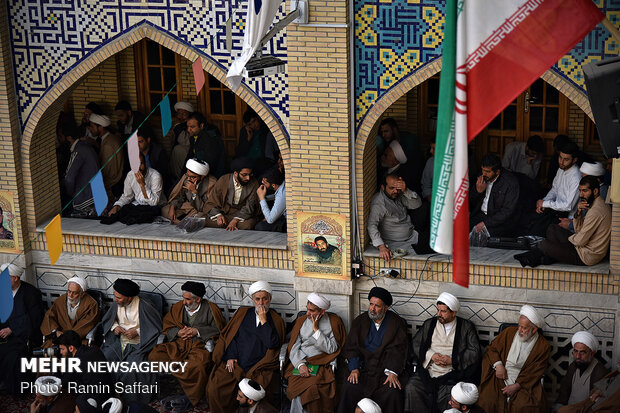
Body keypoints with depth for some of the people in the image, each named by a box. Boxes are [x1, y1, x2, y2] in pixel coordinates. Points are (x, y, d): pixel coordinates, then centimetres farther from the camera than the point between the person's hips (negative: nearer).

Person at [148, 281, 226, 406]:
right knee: (154, 356, -23)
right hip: (178, 344, 4)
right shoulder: (177, 308, 15)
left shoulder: (210, 309, 4)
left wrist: (197, 331, -7)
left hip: (200, 345, -4)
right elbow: (167, 328, 18)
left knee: (198, 365, -39)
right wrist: (178, 332, -4)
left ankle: (191, 399, -20)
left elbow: (218, 329, 1)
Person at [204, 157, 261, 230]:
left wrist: (235, 220, -27)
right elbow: (211, 204, 0)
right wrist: (218, 215, -22)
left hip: (243, 216, -1)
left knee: (247, 225, -37)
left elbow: (249, 207, -11)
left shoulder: (253, 184, -5)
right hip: (224, 214, 1)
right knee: (208, 222, -30)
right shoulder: (223, 181, -3)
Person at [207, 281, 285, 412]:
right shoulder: (242, 313, 19)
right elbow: (229, 335, 14)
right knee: (214, 389, -22)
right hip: (234, 364, 2)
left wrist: (263, 321, -6)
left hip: (257, 369, -2)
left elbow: (272, 344, -4)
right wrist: (230, 356, -1)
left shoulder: (276, 320, 11)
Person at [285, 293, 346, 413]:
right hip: (301, 361, 2)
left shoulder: (334, 322, 4)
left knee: (313, 387, -31)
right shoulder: (301, 321, 13)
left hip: (322, 364, -2)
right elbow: (293, 347, 6)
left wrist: (316, 330, -8)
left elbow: (332, 349, -5)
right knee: (298, 386, -28)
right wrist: (300, 364, -12)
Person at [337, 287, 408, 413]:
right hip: (363, 368, 2)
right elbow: (351, 348, 6)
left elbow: (397, 350, -5)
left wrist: (392, 373, -19)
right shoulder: (359, 321, 11)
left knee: (392, 393, -29)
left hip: (386, 369, -2)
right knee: (349, 389, -26)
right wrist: (354, 369, -11)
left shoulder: (397, 323, 4)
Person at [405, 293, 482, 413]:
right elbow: (415, 345, 14)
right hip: (427, 372, 3)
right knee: (411, 389, -25)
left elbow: (475, 353, 1)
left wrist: (452, 360, -8)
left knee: (451, 398, -32)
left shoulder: (467, 327, 8)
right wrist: (431, 355, -4)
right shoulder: (429, 324, 18)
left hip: (451, 375, -3)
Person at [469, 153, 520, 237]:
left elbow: (507, 211, -17)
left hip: (500, 221, -5)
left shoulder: (511, 182, -14)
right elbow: (471, 201, 11)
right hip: (480, 214, 5)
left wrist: (486, 223, -23)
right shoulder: (482, 178, 3)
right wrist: (478, 191, -12)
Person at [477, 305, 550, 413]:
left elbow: (535, 372, -3)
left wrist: (516, 386, -12)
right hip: (500, 378, 2)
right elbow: (492, 348, 13)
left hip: (524, 383, -1)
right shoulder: (509, 332, 8)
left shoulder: (543, 347, 1)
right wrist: (498, 364, -6)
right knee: (487, 401, -25)